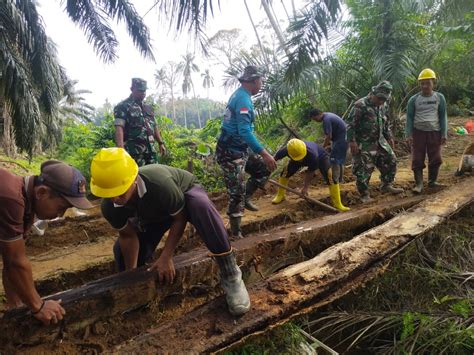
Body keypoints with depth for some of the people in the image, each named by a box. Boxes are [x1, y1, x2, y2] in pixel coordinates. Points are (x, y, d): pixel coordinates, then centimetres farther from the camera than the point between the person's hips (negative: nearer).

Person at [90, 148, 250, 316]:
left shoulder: (160, 184, -43)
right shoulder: (109, 207, -26)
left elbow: (180, 218, -29)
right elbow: (128, 236, -12)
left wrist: (166, 258, -29)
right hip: (155, 213, 5)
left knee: (200, 205, -41)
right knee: (122, 250, -5)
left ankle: (229, 274, -32)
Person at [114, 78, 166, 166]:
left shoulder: (148, 108, 20)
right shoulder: (123, 106, -3)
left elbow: (154, 127, 24)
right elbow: (119, 128, -14)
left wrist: (161, 143, 17)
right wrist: (121, 148, -26)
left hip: (151, 149, 7)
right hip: (134, 150, -7)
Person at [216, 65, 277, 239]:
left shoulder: (240, 95, 13)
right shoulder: (243, 98, -19)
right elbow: (245, 131, -30)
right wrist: (265, 153, -32)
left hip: (240, 149, 10)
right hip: (231, 153, -10)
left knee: (264, 169, 15)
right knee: (236, 194, -2)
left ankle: (245, 198, 23)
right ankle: (236, 233, 9)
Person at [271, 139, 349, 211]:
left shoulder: (312, 154, -45)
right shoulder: (285, 151, -37)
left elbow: (310, 172, -29)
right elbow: (274, 159, -18)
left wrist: (305, 186, -20)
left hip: (320, 156, -3)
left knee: (330, 176, -20)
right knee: (285, 172, -10)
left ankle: (337, 204, -8)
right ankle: (280, 196, 14)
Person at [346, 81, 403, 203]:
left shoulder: (381, 106, 10)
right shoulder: (361, 105, -16)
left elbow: (385, 123, 23)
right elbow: (350, 124, -19)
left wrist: (389, 137, 22)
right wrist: (352, 141, -22)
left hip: (379, 141, 8)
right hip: (364, 144, -8)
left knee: (390, 160, 12)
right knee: (363, 169, -4)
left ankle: (387, 185, 29)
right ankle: (364, 195, 8)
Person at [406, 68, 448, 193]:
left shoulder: (439, 97, 3)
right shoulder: (414, 99, -1)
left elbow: (443, 116, 6)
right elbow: (409, 117, 1)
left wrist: (444, 133, 0)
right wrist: (408, 135, -7)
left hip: (434, 132, 1)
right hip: (418, 132, -1)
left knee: (435, 158, 5)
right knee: (417, 159, -3)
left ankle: (432, 181, 22)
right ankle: (419, 183, 3)